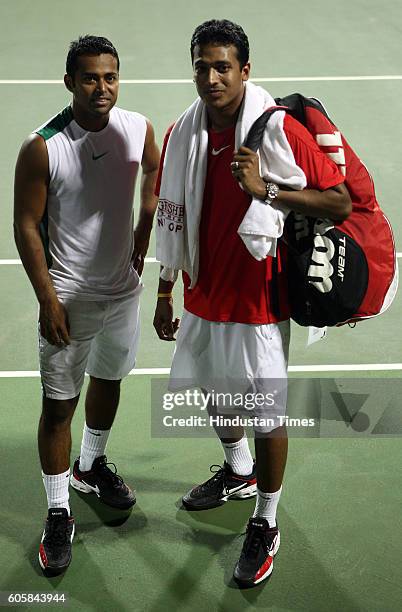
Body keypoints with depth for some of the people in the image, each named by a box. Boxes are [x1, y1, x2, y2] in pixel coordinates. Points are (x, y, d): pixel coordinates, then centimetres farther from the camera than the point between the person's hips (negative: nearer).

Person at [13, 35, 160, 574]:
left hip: (124, 286, 5)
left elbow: (154, 171, 16)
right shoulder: (42, 147, -19)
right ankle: (59, 515, 15)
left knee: (108, 380, 22)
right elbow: (27, 226, -12)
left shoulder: (139, 129, -7)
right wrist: (48, 299, -14)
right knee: (59, 405, 1)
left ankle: (91, 466, 47)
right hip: (69, 293, -5)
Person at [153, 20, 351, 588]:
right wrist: (166, 293, 13)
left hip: (257, 301, -6)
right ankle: (239, 472, 53)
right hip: (203, 296, 6)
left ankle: (265, 525, 25)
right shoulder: (182, 133, -1)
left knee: (266, 414, 3)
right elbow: (173, 220, 9)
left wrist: (267, 190, -28)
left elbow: (340, 203, -16)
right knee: (213, 390, 24)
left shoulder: (279, 129, -17)